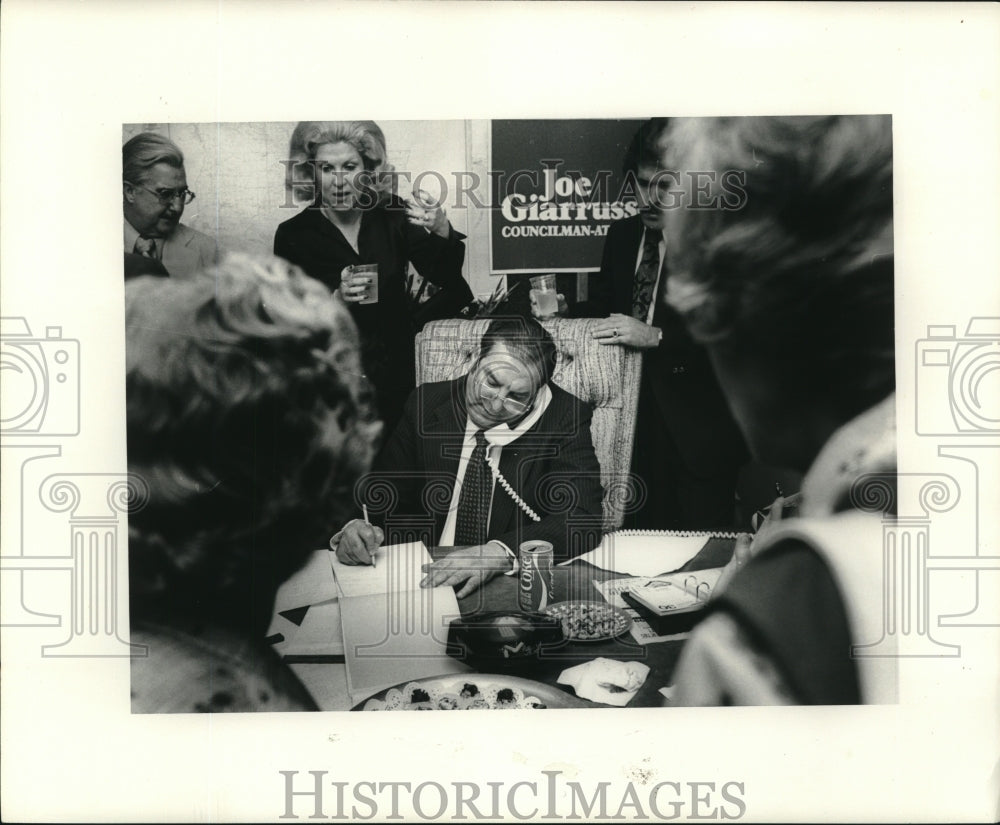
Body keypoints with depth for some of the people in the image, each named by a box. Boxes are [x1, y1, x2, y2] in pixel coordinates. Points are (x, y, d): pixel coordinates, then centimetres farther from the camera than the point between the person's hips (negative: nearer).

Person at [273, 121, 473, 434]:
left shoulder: (392, 216, 1)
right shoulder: (293, 234, -4)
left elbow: (443, 276, -9)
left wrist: (442, 230, -28)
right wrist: (334, 299, -24)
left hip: (396, 381, 2)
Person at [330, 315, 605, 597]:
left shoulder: (565, 418, -6)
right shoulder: (426, 404, 3)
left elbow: (582, 521, -16)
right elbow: (382, 495, 9)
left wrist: (499, 553, -31)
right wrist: (359, 527, -16)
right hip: (426, 580, 2)